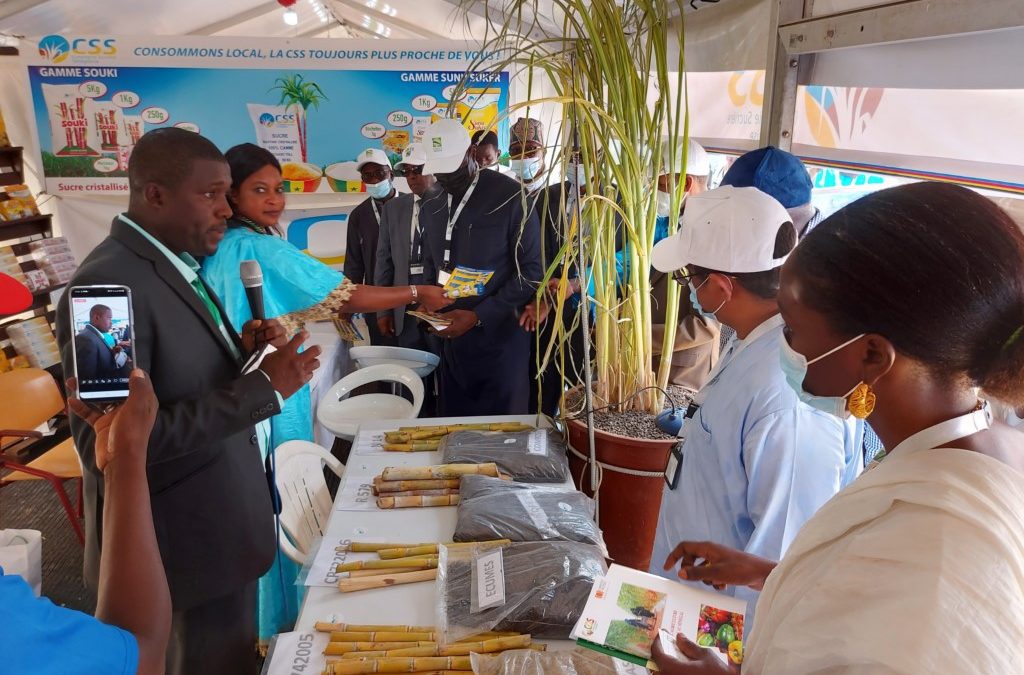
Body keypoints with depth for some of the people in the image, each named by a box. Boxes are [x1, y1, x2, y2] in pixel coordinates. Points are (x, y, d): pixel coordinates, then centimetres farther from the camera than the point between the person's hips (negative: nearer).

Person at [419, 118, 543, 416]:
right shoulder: (431, 208, 12)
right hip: (450, 338, 5)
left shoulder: (511, 197, -8)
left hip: (498, 339, -5)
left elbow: (531, 271, -10)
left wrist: (479, 317, -15)